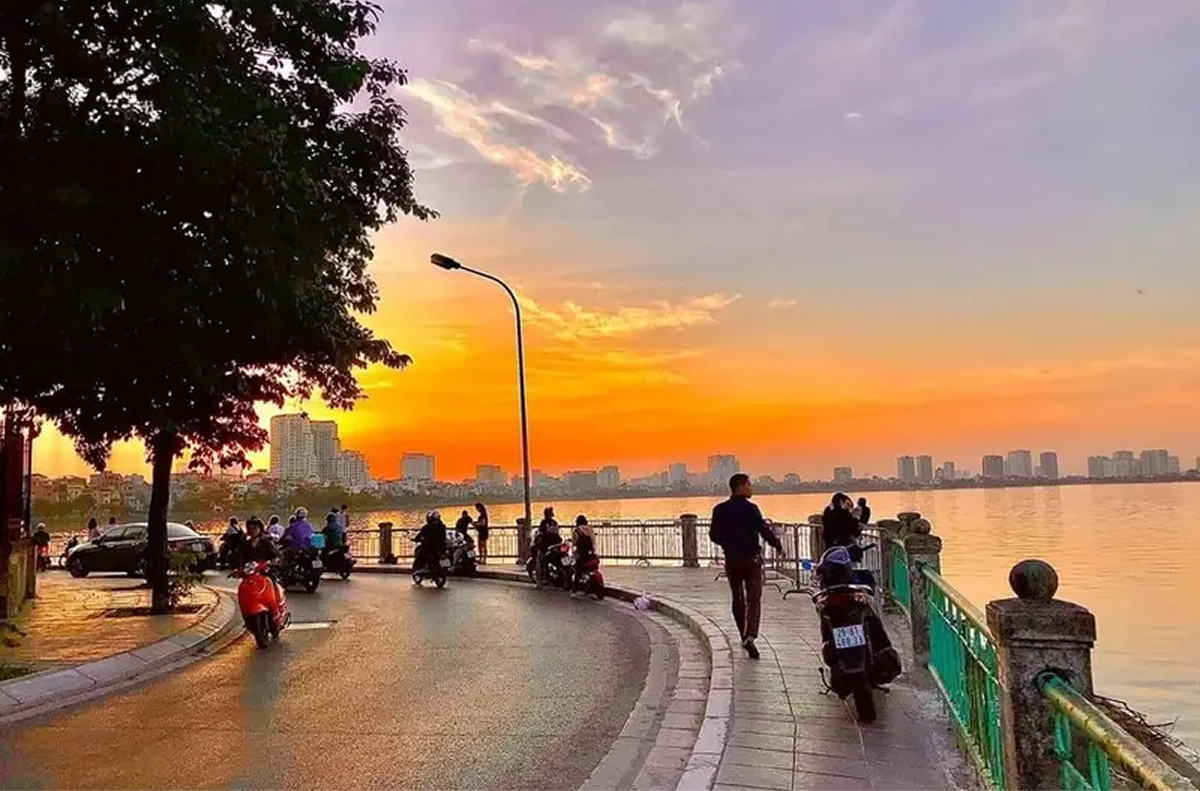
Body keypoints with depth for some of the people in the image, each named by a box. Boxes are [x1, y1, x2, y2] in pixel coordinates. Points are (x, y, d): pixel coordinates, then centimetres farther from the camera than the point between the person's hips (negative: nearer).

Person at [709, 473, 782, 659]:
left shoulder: (720, 510, -1)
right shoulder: (750, 509, -13)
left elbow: (714, 535, 3)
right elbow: (764, 530, -15)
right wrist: (777, 544, 2)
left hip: (731, 559, 4)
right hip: (752, 558, -4)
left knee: (738, 599, 16)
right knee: (754, 598, -2)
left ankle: (744, 636, 25)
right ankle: (750, 636, -19)